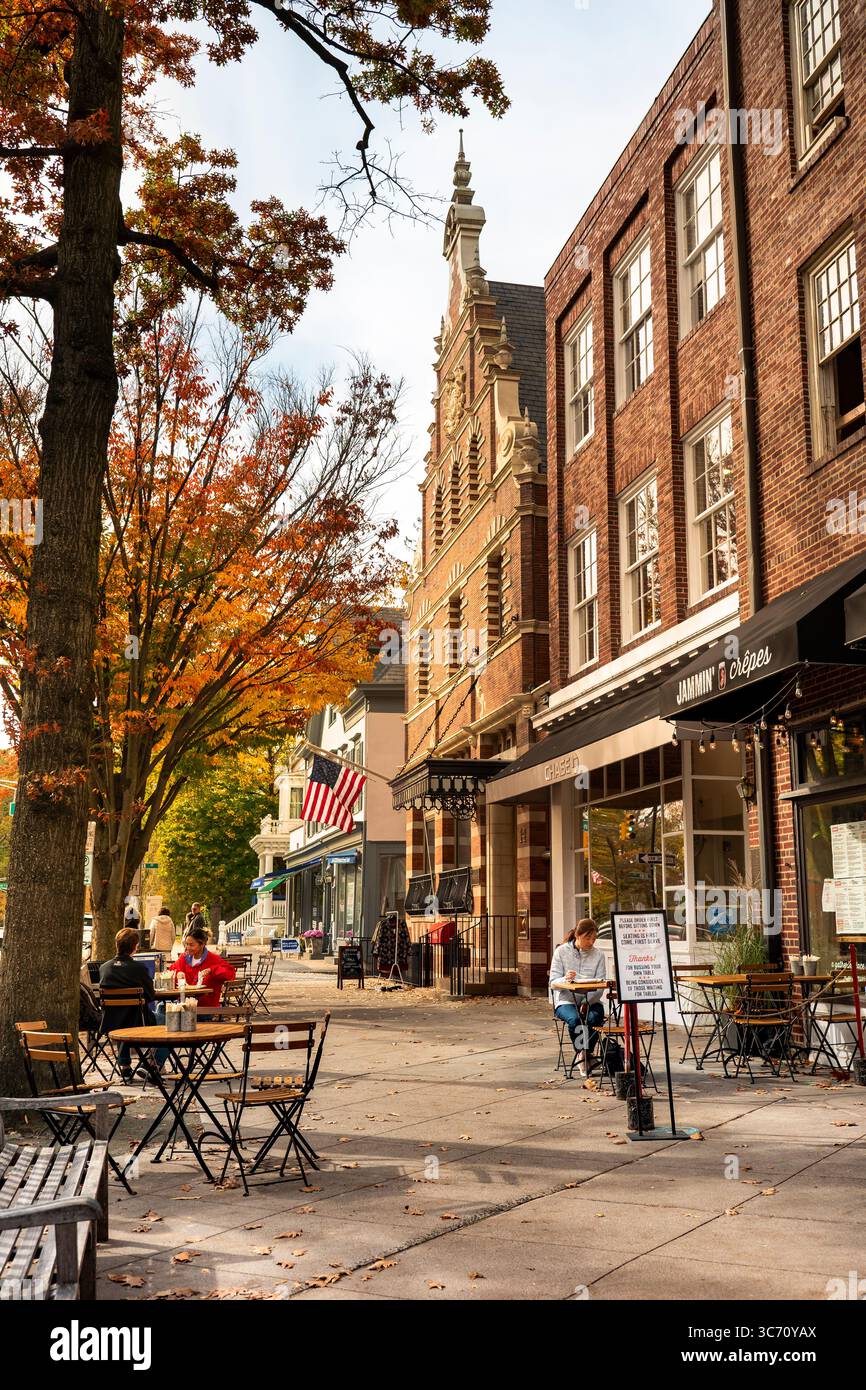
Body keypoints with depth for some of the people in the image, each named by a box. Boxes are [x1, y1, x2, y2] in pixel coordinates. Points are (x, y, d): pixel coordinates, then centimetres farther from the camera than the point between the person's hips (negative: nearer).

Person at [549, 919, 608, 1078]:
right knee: (574, 1019, -33)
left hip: (590, 1001, 1)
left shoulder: (598, 954, 3)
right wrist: (565, 979, -29)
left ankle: (585, 1055, -9)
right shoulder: (561, 951, -1)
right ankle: (581, 1055, -11)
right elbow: (553, 983, -6)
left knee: (594, 1018, -31)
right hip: (566, 1001, -1)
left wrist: (587, 1002, -20)